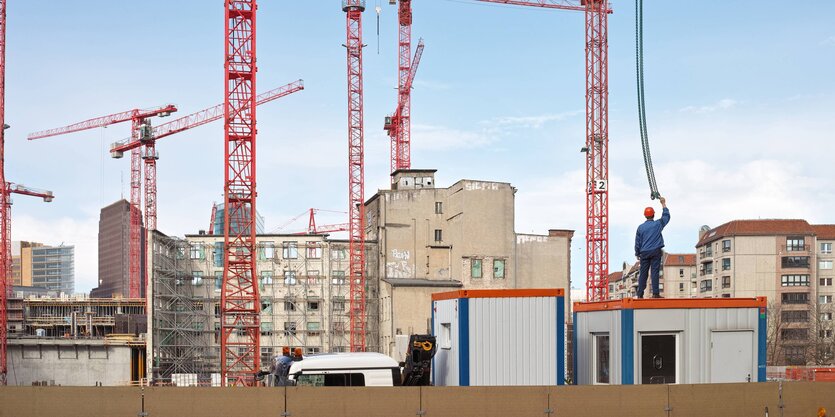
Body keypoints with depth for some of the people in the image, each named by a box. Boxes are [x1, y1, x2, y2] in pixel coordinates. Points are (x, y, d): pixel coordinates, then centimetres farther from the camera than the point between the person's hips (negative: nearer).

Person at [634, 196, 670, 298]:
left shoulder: (641, 227, 4)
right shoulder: (658, 224, -1)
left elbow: (637, 242, 8)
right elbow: (666, 216, 16)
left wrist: (637, 254, 18)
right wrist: (663, 204, 24)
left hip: (644, 252, 2)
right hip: (655, 251, -2)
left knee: (643, 273, 3)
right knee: (655, 272, -5)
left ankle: (640, 294, 0)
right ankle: (655, 293, -12)